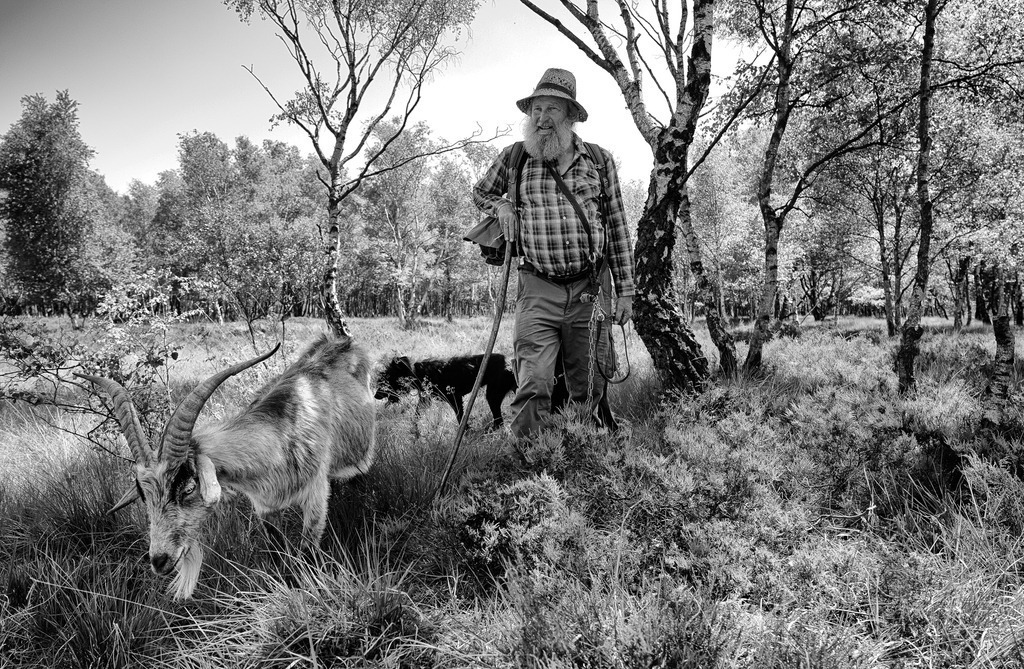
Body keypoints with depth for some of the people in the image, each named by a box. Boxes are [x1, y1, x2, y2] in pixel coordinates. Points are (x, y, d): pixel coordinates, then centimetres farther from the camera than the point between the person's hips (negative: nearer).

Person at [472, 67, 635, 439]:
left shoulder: (599, 160, 6)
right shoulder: (513, 158, 5)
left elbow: (617, 228, 9)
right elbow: (481, 192, 24)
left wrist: (625, 290, 6)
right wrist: (501, 206, 0)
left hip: (590, 290, 1)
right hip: (538, 292, -1)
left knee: (589, 388, 9)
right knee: (532, 386, -9)